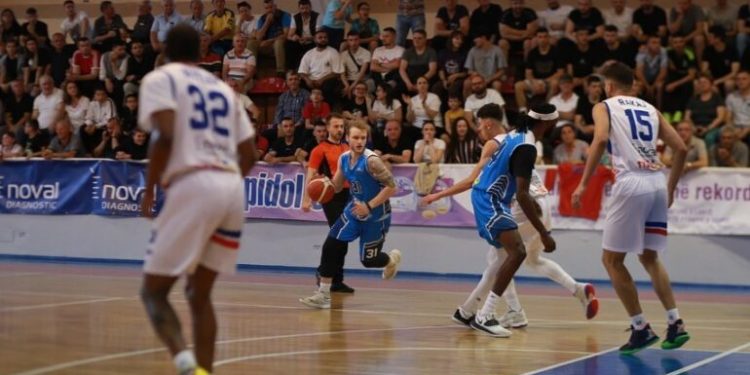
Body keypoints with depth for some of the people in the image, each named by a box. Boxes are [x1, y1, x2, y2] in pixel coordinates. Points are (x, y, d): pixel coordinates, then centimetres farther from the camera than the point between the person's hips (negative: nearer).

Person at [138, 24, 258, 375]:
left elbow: (166, 136, -11)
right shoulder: (222, 87, 24)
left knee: (153, 291, 2)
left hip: (193, 186, -6)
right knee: (199, 294, 18)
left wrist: (149, 190, -1)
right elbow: (249, 155, 20)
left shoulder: (159, 78, 6)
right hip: (232, 188, 6)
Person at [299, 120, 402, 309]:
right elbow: (337, 186, 11)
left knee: (368, 259, 1)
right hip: (355, 210, 6)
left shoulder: (371, 161, -24)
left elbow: (391, 187, -25)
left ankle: (392, 258, 37)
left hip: (376, 215, -6)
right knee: (330, 246, -6)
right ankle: (323, 294, 0)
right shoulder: (344, 158, -2)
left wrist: (369, 206, -28)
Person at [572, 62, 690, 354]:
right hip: (657, 184, 6)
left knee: (612, 260, 8)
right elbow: (681, 149, 13)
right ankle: (675, 324, 11)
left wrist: (583, 184, -12)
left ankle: (641, 328, 4)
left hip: (631, 184, -6)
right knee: (650, 257, 21)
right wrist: (670, 188, 22)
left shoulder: (604, 107, 7)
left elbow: (601, 139, -14)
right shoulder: (651, 110, 21)